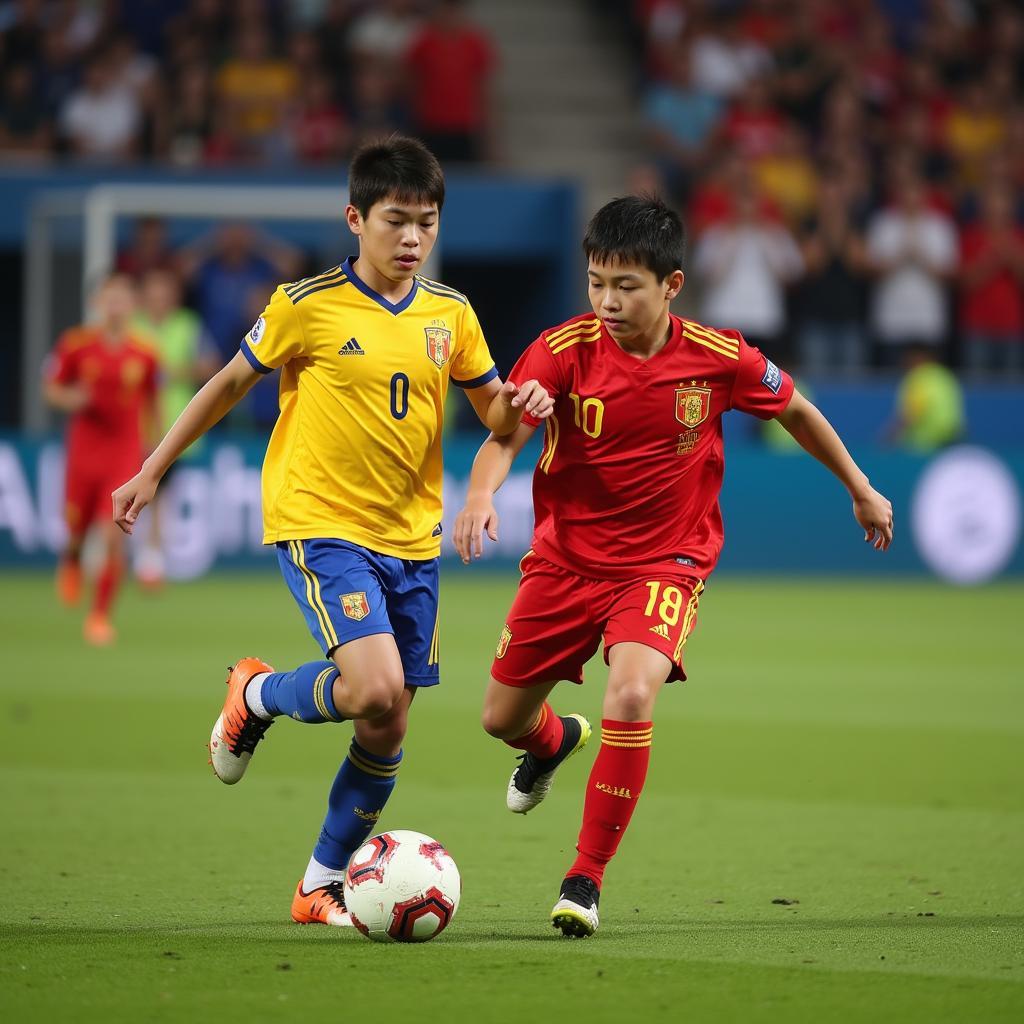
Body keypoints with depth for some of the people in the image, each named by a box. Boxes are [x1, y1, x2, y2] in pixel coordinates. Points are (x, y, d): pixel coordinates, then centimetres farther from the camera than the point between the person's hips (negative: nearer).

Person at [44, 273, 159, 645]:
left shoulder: (144, 353, -2)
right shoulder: (75, 344, -5)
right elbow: (51, 389, 4)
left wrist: (148, 445, 12)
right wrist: (70, 399, -18)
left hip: (125, 452, 0)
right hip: (84, 449, 0)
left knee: (114, 537, -11)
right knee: (76, 527, 11)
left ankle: (100, 615, -1)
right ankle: (71, 561, 50)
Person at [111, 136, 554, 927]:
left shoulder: (451, 316, 5)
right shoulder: (308, 306, -8)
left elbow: (493, 411, 14)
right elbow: (231, 384, 5)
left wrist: (518, 407, -11)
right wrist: (153, 470, 10)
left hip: (412, 538, 5)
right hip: (321, 527, -5)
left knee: (388, 728, 5)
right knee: (376, 689, -24)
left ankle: (323, 884, 21)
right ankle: (258, 695, 7)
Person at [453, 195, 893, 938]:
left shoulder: (719, 358, -11)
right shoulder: (564, 350, -14)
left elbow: (795, 410, 8)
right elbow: (505, 437, -23)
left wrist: (860, 490, 17)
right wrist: (481, 494, -45)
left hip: (665, 562, -2)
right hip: (567, 556, 2)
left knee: (631, 696, -28)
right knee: (502, 720, 10)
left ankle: (587, 878, -14)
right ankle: (556, 742, 52)